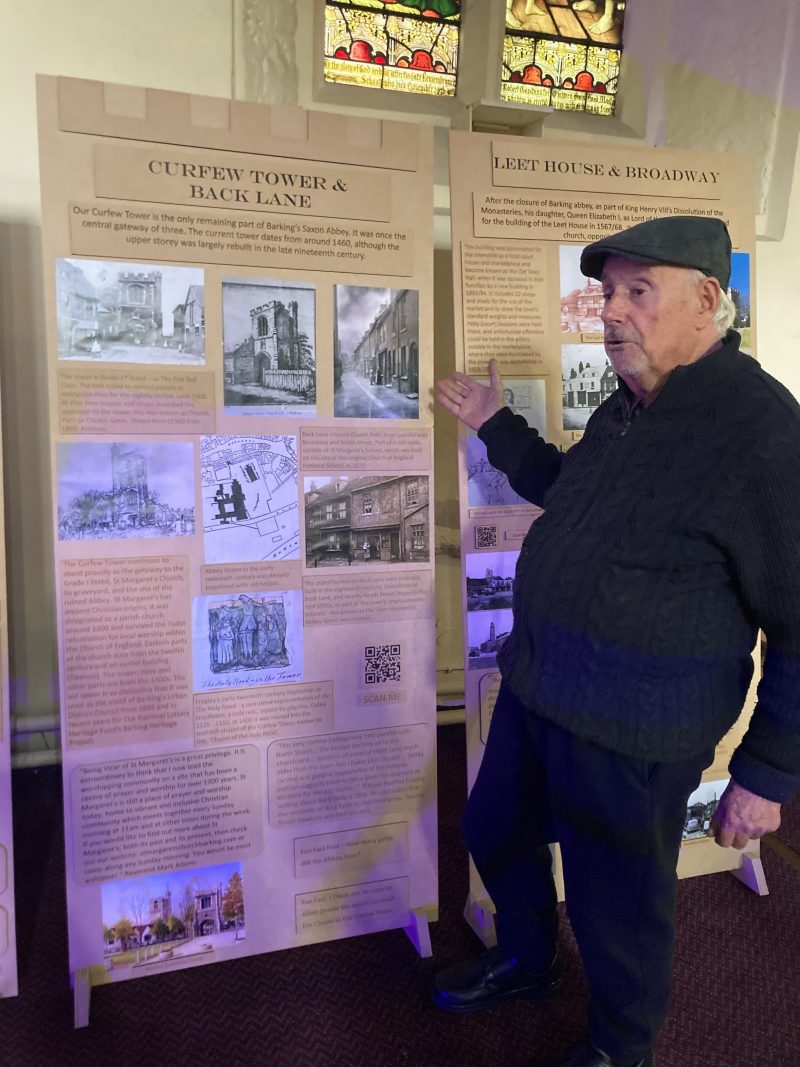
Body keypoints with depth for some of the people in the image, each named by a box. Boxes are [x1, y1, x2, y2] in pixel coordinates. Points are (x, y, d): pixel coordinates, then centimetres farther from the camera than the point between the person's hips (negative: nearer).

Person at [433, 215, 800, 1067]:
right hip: (533, 685, 9)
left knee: (616, 900, 13)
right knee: (495, 832, 25)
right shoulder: (627, 410, 6)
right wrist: (495, 424, 19)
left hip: (630, 727, -8)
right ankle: (525, 963, 54)